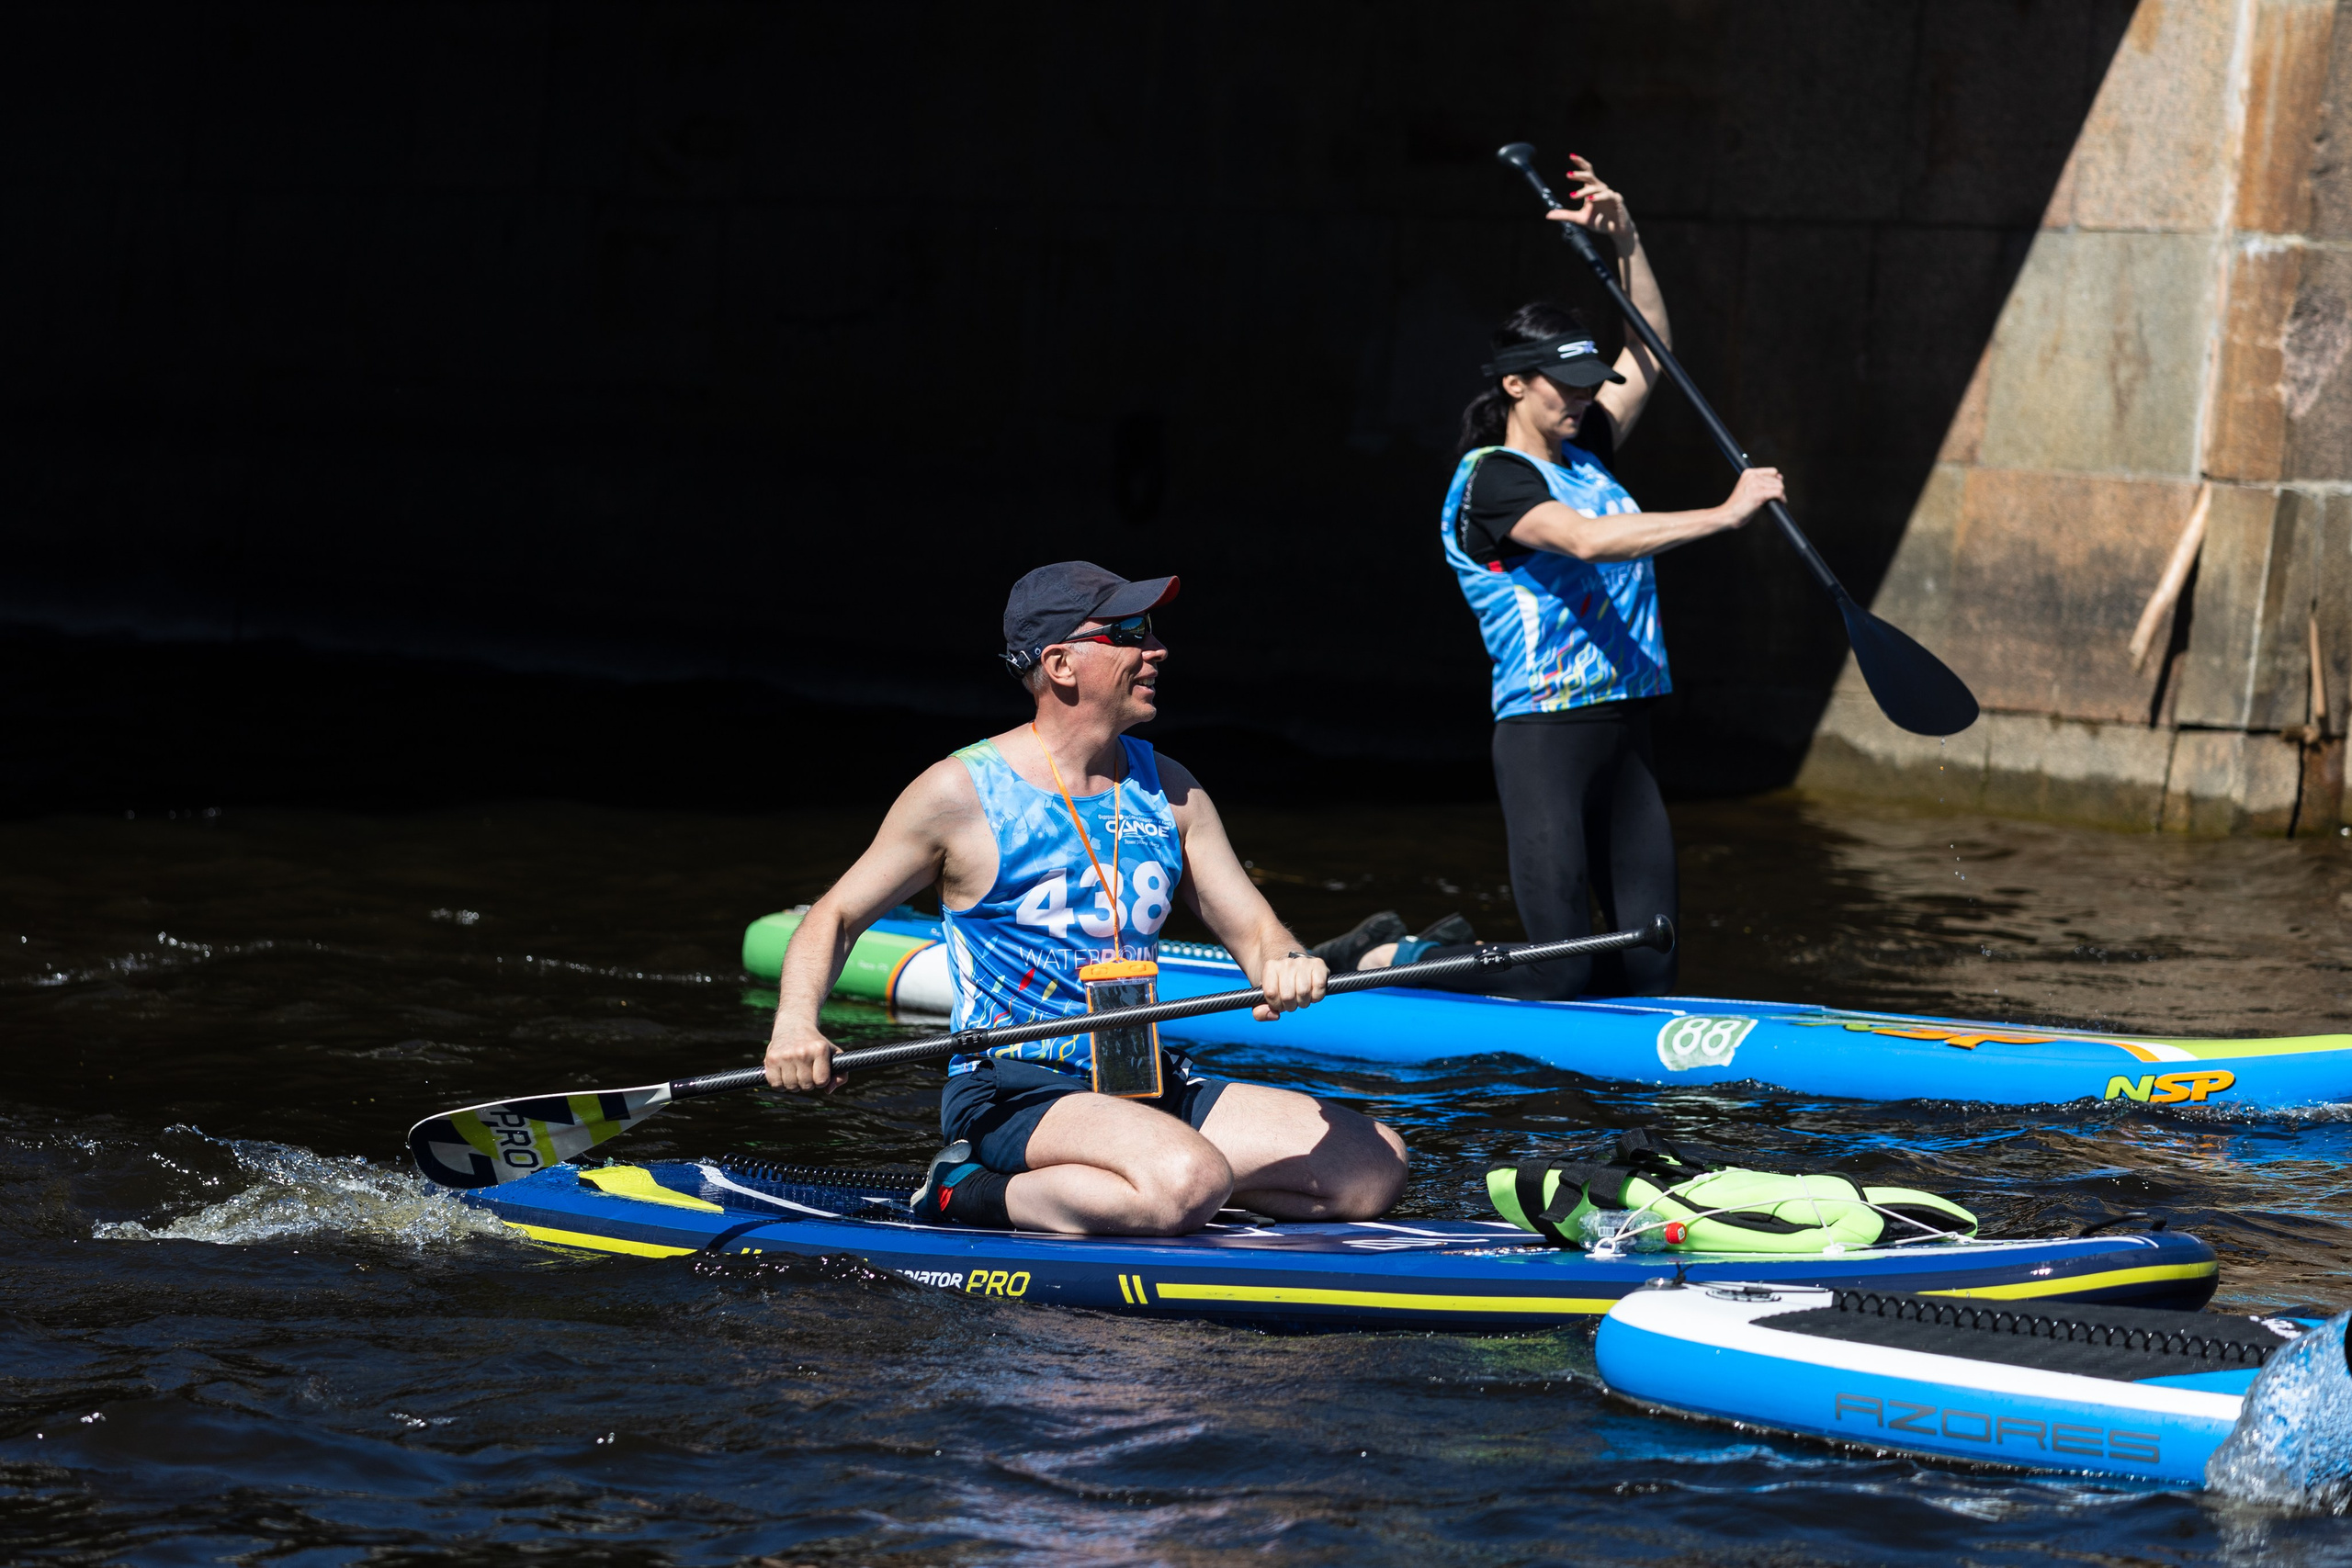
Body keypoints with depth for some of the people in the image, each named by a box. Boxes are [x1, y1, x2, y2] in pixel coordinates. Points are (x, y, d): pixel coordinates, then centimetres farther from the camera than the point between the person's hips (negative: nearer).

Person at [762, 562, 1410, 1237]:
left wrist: (1285, 964, -18)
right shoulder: (962, 792, -5)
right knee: (1188, 1182, -35)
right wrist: (796, 1019, -17)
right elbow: (835, 916, 3)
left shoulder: (1167, 791, 11)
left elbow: (1252, 929, 7)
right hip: (1011, 1096, -7)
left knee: (1374, 1165, -7)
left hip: (1152, 1089, 7)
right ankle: (969, 1195, -11)